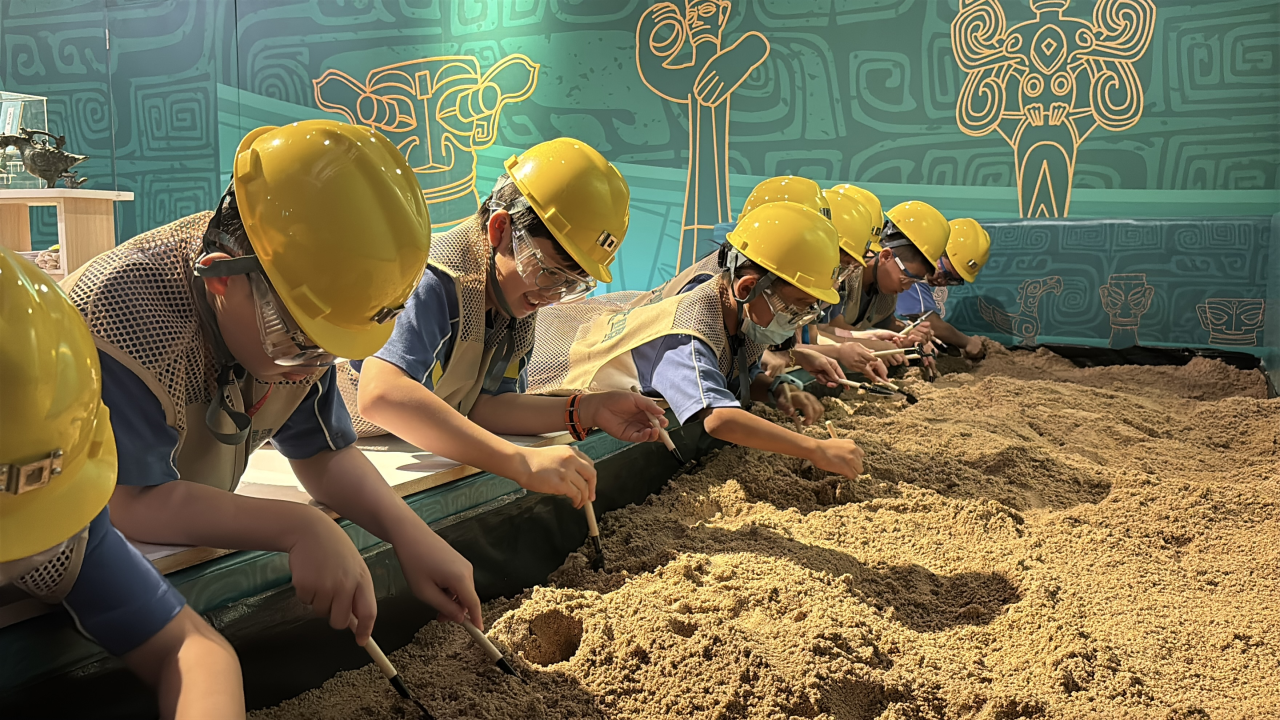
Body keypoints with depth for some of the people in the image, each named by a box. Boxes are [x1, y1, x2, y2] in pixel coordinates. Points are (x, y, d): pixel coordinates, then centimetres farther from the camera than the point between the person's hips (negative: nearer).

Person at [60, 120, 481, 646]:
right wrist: (300, 529, -40)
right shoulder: (125, 317, -33)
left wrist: (410, 534, -21)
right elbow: (132, 503, -34)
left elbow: (323, 452, -5)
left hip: (188, 540, 5)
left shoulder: (298, 318, -12)